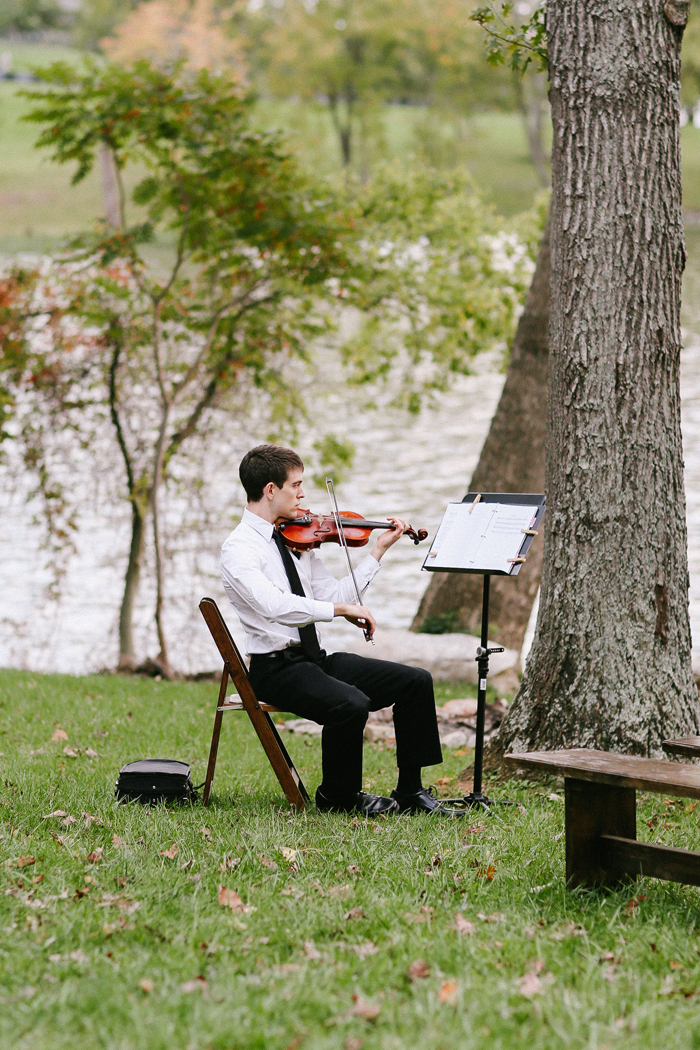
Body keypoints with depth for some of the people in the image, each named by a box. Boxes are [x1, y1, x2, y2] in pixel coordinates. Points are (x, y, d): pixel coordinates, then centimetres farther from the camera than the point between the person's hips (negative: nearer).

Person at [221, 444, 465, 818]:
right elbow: (274, 605, -28)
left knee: (415, 680, -3)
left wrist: (379, 550, 12)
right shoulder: (238, 548, -12)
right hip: (276, 667, -8)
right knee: (351, 704, -33)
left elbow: (335, 596, 13)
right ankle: (338, 796, -7)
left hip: (316, 659, 8)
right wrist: (340, 608, -28)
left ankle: (410, 791, 4)